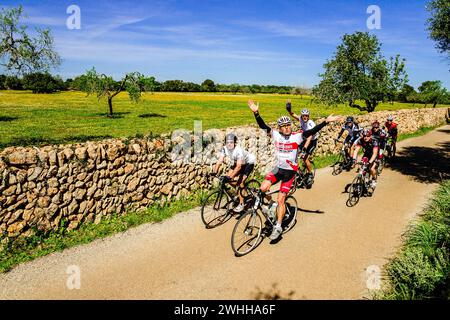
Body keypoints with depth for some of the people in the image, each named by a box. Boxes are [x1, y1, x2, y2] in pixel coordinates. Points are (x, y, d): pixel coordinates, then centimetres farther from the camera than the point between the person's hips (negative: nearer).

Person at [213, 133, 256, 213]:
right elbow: (220, 161, -22)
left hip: (248, 163, -7)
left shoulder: (238, 150, -36)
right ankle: (242, 187, 18)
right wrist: (214, 172, -36)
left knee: (240, 182, -18)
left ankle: (241, 204, -7)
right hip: (238, 163, 7)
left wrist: (230, 177, -49)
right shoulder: (224, 149, -18)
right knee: (227, 178, -6)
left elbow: (238, 166, -41)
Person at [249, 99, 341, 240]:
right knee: (263, 188, -19)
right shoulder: (276, 134, -4)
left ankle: (278, 227, 13)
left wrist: (326, 121, -28)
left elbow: (313, 131, -18)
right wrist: (256, 113, -25)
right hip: (278, 168, 3)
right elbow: (263, 126, -12)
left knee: (280, 200, -2)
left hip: (289, 171, -3)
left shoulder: (297, 136, -11)